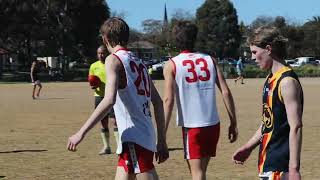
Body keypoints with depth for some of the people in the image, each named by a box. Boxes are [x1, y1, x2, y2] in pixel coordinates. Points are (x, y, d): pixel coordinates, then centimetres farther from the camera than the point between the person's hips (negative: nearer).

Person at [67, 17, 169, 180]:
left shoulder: (114, 59, -5)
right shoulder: (138, 61, 18)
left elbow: (109, 100, -20)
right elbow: (158, 102, 17)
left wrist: (81, 133, -20)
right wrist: (162, 141, 21)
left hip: (133, 137, -8)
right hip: (147, 135, 8)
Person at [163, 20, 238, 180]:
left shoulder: (171, 65, -1)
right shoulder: (210, 60, 9)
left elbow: (168, 100, -9)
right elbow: (225, 92, 3)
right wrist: (233, 123, 8)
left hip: (192, 125, -4)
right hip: (213, 124, 4)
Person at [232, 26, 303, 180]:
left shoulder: (287, 81, -16)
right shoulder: (271, 79, 12)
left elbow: (296, 127, -20)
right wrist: (248, 147, 23)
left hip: (280, 166, -9)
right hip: (268, 161, 9)